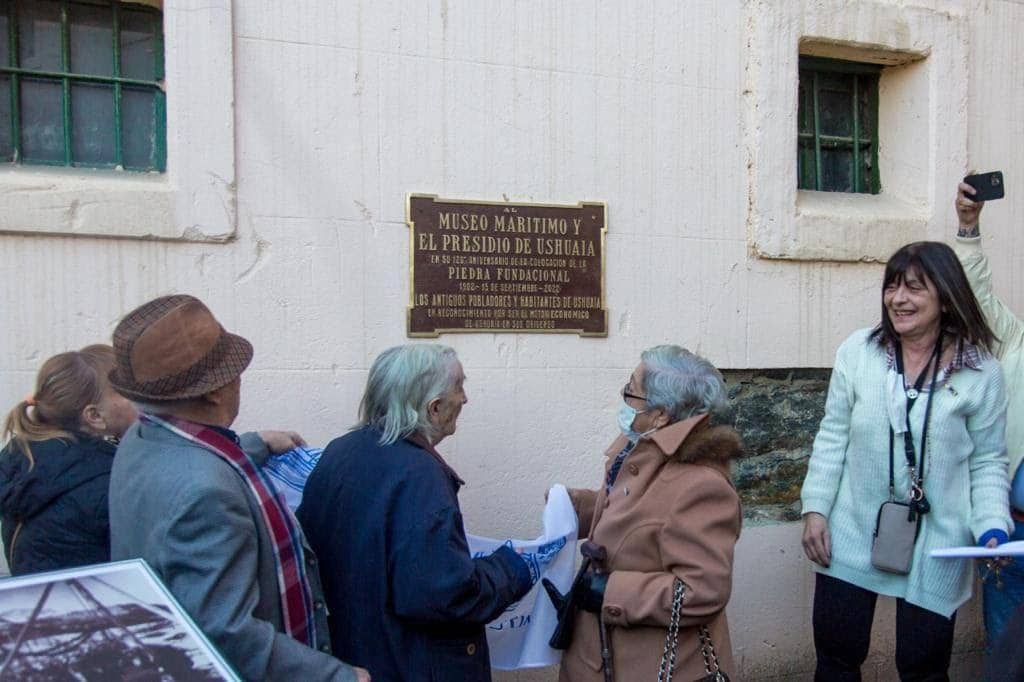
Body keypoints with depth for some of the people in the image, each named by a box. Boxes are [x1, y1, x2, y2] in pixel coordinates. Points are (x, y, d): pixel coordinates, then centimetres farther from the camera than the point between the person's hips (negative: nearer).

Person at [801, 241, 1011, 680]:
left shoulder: (981, 372, -6)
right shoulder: (857, 351, -5)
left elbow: (988, 462, 1)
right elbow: (832, 436, 0)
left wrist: (992, 528, -13)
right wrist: (815, 508, -2)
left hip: (935, 547, -1)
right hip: (852, 535, 1)